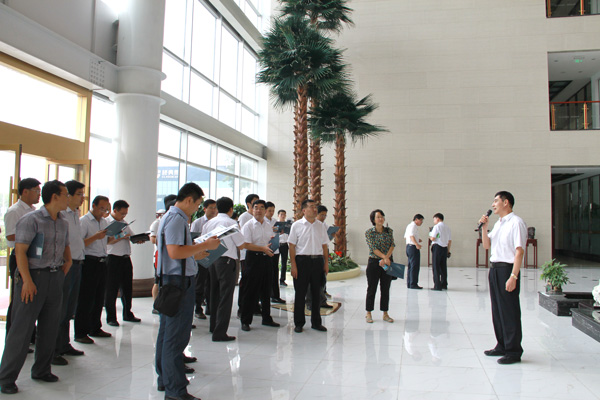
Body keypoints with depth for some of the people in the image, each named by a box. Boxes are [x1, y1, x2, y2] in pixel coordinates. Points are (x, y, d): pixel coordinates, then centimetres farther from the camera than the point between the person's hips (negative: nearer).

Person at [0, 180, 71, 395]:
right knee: (21, 328, -2)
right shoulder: (31, 219, -9)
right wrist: (27, 281, -20)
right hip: (34, 277, -7)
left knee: (50, 327, 12)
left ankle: (41, 370, 26)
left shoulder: (63, 223, 13)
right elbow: (20, 251, -14)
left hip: (55, 278, 7)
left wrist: (68, 261, 8)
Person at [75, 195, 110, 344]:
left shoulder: (104, 221, 16)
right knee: (86, 299, -3)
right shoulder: (83, 221, -7)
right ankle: (80, 333, 4)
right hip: (89, 263, -7)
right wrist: (96, 237, -22)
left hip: (102, 263, 7)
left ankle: (95, 328, 24)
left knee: (99, 298, 13)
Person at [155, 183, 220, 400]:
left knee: (168, 331, 18)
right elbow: (174, 252, -24)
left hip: (170, 280, 11)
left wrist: (195, 253, 23)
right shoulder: (177, 219, -16)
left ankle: (165, 378, 31)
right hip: (179, 280, -11)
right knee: (177, 335, -6)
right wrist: (205, 245, -17)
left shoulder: (169, 217, 17)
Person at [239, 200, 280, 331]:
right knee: (250, 291, -2)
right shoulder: (248, 225, -6)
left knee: (266, 290, 13)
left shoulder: (269, 226, 13)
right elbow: (246, 245, -15)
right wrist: (263, 248, -22)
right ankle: (245, 321, 7)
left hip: (266, 258, 6)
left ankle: (266, 318, 24)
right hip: (253, 258, -6)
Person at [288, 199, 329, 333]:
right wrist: (293, 265, -10)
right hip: (302, 260, -3)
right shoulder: (297, 225, -2)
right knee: (300, 293, 3)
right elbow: (291, 246, -4)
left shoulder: (321, 226, 10)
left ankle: (316, 322, 22)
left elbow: (324, 246, 14)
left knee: (317, 293, 10)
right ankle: (299, 323, 14)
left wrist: (326, 263, 8)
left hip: (318, 261, 4)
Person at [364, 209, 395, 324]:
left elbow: (392, 245, -4)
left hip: (387, 262, 3)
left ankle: (385, 313, 18)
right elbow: (373, 248, -13)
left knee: (386, 289, 9)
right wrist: (384, 257, -23)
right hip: (374, 262, -3)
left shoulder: (389, 231, 5)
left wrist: (386, 258, -17)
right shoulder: (369, 232, -5)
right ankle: (369, 313, 14)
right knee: (371, 288, 3)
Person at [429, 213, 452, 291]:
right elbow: (450, 241, 13)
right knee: (443, 266, 13)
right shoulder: (447, 227, 12)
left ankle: (437, 285, -5)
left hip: (437, 247, -7)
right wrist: (448, 251, 19)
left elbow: (433, 238, -15)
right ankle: (444, 284, 19)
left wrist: (430, 236, 7)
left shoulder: (437, 226, -8)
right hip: (445, 248, 7)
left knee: (436, 266, -2)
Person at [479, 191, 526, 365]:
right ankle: (502, 346, 27)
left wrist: (513, 277, -23)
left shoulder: (516, 223, -12)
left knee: (509, 311, -2)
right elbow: (486, 245, 19)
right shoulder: (498, 223, 16)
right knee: (497, 310, 15)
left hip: (507, 269, -9)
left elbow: (519, 251, -18)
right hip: (494, 269, 9)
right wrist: (484, 228, 4)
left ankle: (513, 351, 8)